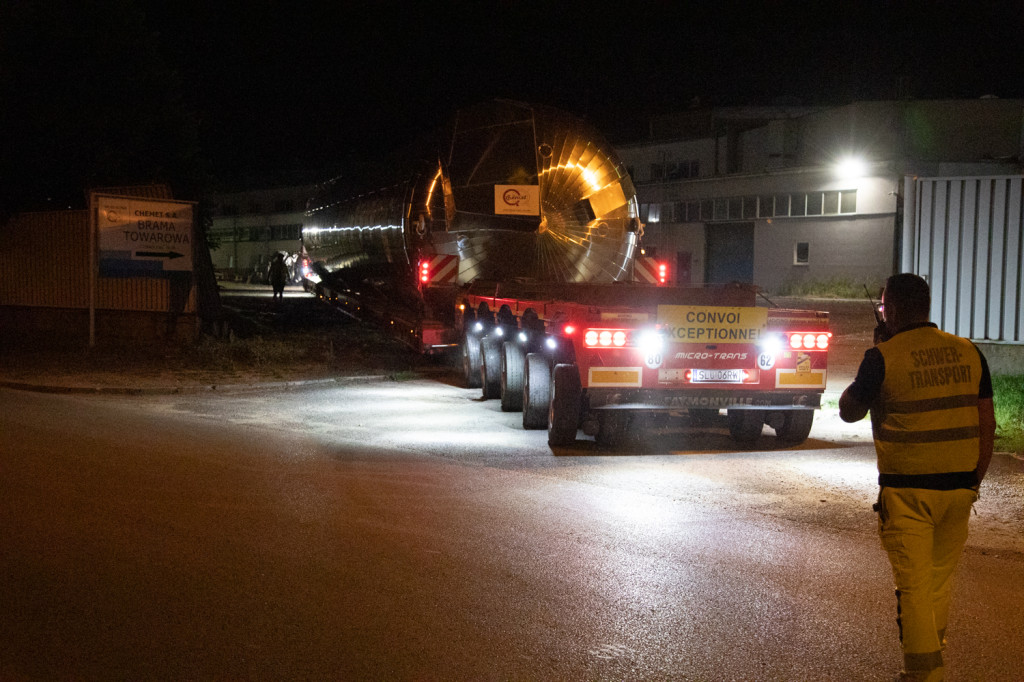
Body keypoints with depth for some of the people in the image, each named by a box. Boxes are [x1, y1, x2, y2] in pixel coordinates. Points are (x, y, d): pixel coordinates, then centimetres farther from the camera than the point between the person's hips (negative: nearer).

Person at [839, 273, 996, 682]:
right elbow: (987, 426, 6)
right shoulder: (968, 353, 4)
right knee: (941, 578, 19)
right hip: (958, 486, 5)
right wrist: (974, 481, 15)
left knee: (913, 585, 2)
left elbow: (849, 412, 3)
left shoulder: (883, 358, -10)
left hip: (907, 490, -5)